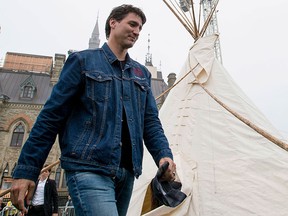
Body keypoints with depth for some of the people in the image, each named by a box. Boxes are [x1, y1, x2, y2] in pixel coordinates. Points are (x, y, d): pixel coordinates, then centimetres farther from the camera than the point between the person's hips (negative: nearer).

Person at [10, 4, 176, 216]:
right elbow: (51, 116, -1)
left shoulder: (142, 73, 17)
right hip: (89, 169, -6)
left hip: (126, 172, 6)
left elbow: (151, 121, 13)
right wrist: (26, 171, -5)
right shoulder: (83, 61, 2)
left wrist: (164, 154, -6)